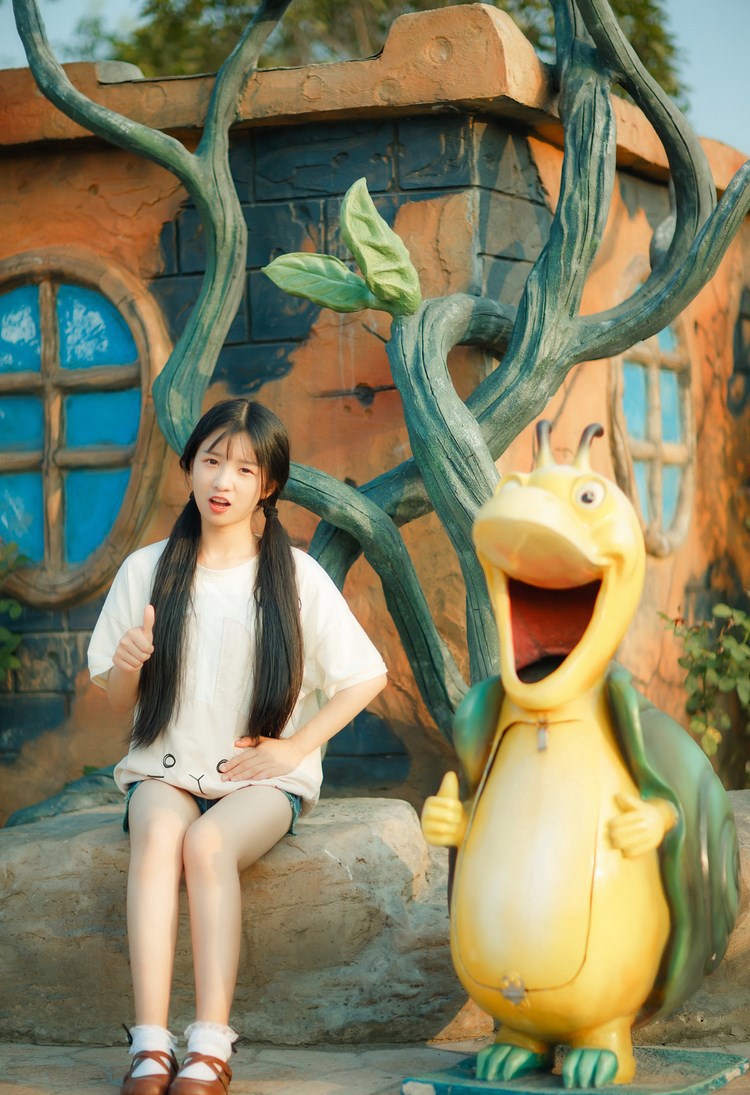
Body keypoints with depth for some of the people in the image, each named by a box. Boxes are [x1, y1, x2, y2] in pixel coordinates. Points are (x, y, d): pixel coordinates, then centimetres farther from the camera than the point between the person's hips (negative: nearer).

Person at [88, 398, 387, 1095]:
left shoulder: (296, 576, 1)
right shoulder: (148, 571, 6)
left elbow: (368, 677, 5)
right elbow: (117, 700, 10)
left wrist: (293, 748, -4)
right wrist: (128, 666, -13)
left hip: (262, 777, -1)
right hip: (166, 769, 1)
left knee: (207, 842, -34)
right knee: (157, 830, -33)